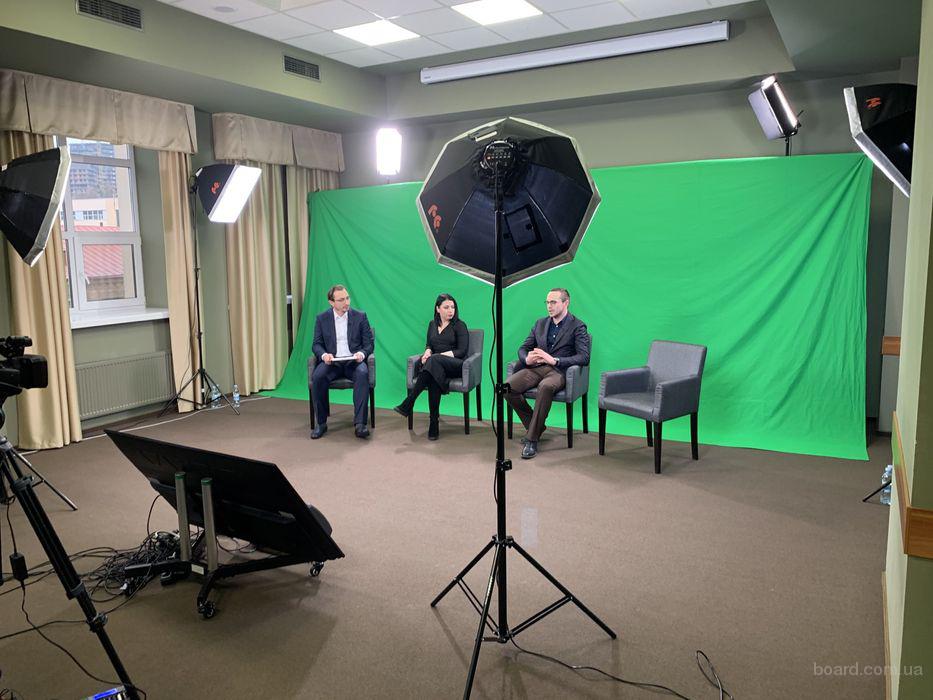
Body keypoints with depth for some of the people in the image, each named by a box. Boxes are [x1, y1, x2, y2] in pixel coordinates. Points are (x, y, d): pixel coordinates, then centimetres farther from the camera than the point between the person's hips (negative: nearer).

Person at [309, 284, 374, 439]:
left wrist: (361, 353, -17)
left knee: (362, 373, -34)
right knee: (317, 376, -30)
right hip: (331, 362, 1)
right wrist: (324, 355, -16)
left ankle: (360, 423, -34)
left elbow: (369, 343, 5)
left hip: (354, 361, -1)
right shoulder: (322, 319, 8)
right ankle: (321, 423, -16)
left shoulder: (360, 316, 6)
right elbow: (316, 344, 7)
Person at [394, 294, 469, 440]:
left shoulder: (459, 326, 4)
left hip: (456, 365, -3)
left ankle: (407, 404, -42)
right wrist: (427, 352, -7)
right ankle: (433, 423, -39)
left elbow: (462, 351, -5)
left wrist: (440, 355, -16)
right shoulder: (432, 324, 20)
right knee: (433, 378, -37)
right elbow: (429, 345, 19)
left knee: (434, 361, -38)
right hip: (436, 366, 4)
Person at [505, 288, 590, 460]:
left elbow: (584, 357, -8)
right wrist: (527, 359, -6)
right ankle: (534, 426, -2)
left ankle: (532, 439, -29)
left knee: (545, 387, -41)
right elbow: (523, 348, 20)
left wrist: (554, 360, -19)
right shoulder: (540, 323, 20)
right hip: (536, 368, 5)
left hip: (558, 370, -5)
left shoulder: (577, 326, 4)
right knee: (508, 387, -24)